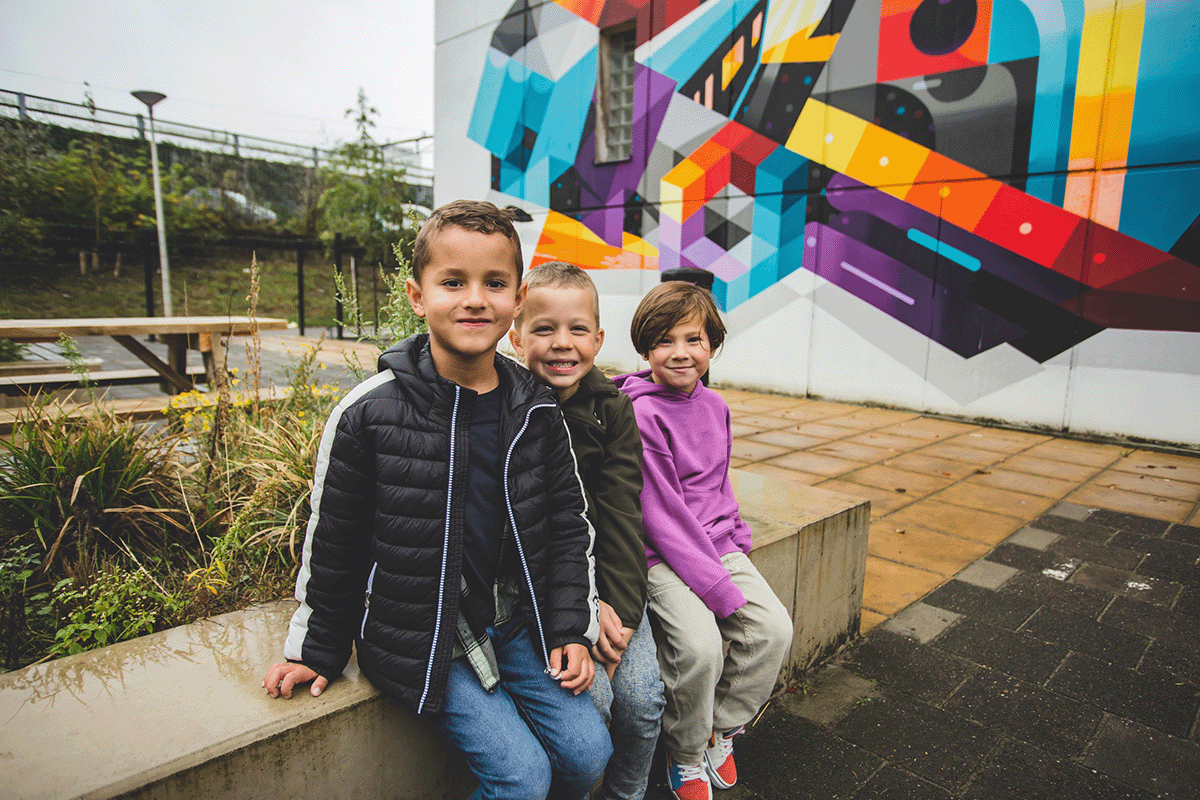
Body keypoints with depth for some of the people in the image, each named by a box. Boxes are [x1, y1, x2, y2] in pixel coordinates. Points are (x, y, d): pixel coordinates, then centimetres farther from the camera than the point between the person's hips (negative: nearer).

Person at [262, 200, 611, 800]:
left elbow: (567, 522, 5)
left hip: (514, 625, 4)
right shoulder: (369, 413, -15)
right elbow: (332, 541, -3)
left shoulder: (536, 410, -5)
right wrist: (318, 649, 6)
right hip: (421, 639, -3)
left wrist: (572, 627, 1)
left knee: (588, 751, 2)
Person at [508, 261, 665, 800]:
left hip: (605, 578, 3)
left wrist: (622, 611, -13)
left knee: (643, 698, -6)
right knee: (591, 697, -16)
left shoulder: (612, 409, -2)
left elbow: (622, 515, -4)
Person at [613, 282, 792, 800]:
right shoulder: (640, 415, -17)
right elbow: (662, 515, -19)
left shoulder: (714, 406, 7)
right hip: (662, 555, -7)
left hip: (718, 545, 7)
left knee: (774, 629, -8)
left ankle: (722, 732, 18)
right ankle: (686, 758, 8)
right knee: (700, 646, -24)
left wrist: (737, 538, 6)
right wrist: (723, 590, -19)